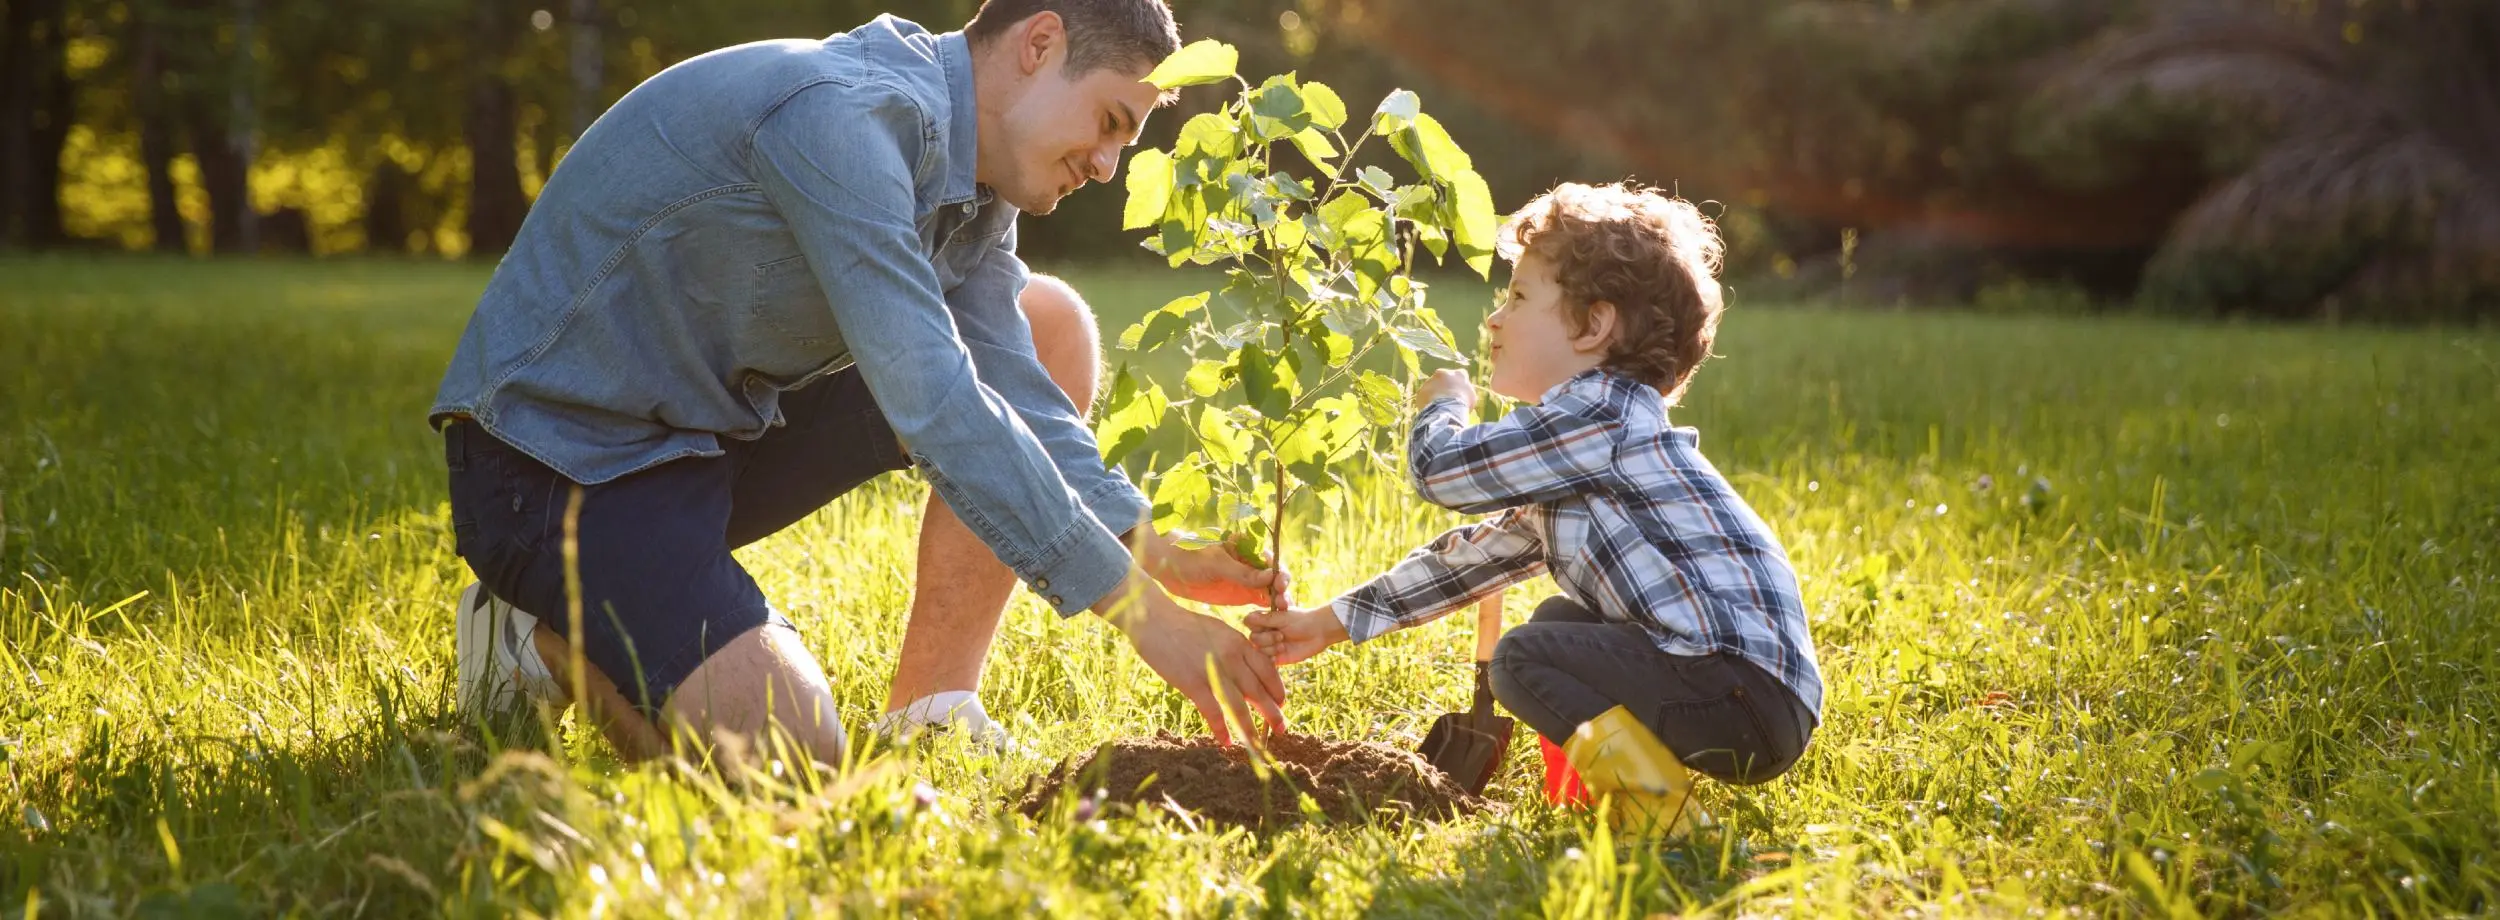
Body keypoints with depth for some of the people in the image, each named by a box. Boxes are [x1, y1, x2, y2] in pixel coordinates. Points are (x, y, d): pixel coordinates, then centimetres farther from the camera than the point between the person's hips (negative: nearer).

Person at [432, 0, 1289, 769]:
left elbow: (1013, 391, 1)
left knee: (1049, 327, 4)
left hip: (719, 432, 10)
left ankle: (928, 715, 2)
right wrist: (1139, 609, -31)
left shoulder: (970, 172, 5)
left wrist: (1158, 554, -14)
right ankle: (548, 636, 2)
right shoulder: (841, 115, -26)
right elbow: (932, 405, -32)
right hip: (558, 457, -10)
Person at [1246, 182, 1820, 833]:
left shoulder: (1599, 416, -13)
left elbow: (1440, 470, -14)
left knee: (1525, 659, -14)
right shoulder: (1570, 453, 20)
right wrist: (1331, 623, 24)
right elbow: (1479, 553, 25)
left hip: (1751, 692, -10)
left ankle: (1653, 799, -16)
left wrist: (1442, 405, 10)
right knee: (1558, 621, 25)